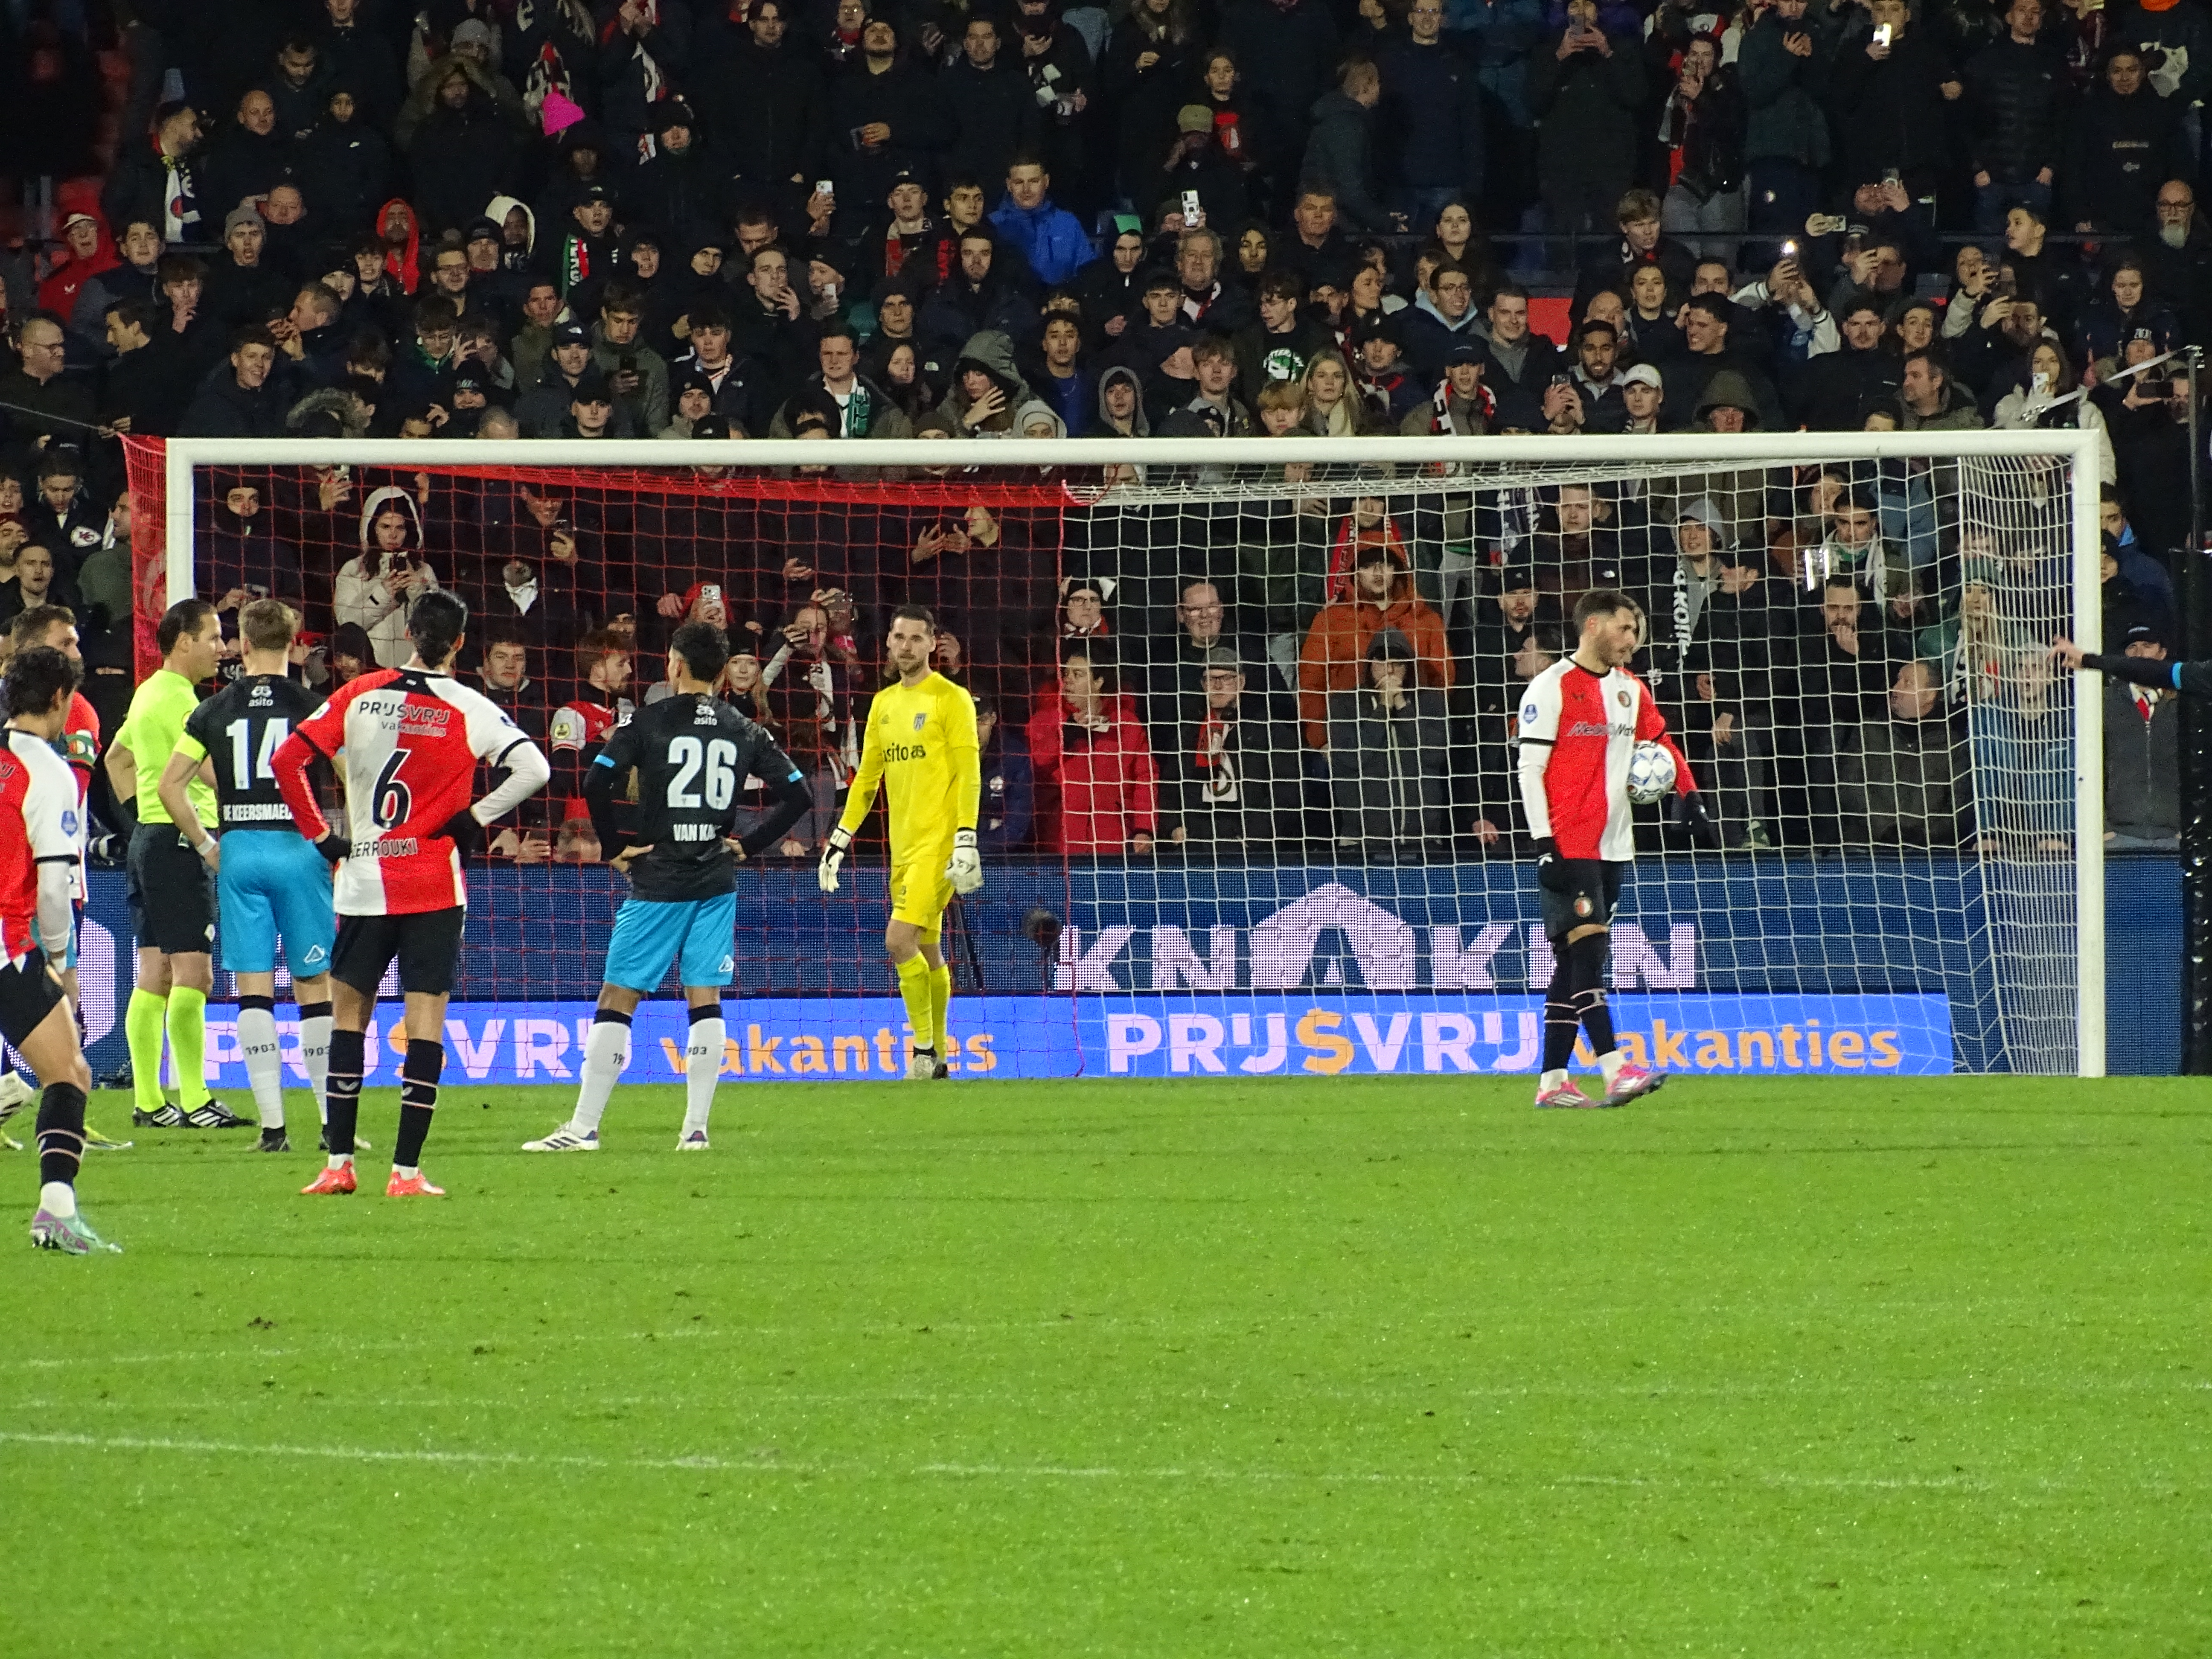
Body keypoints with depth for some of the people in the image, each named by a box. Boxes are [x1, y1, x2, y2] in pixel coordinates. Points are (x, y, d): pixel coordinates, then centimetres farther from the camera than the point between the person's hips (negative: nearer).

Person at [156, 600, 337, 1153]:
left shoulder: (214, 711, 5)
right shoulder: (310, 707, -2)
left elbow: (171, 785, 3)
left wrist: (206, 845, 10)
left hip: (239, 852, 1)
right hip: (298, 850, -1)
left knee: (253, 988, 2)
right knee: (315, 984, 6)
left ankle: (272, 1122, -4)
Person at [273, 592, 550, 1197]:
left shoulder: (360, 695, 0)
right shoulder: (469, 709, -6)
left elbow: (287, 758, -3)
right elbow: (533, 769, -14)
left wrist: (320, 835, 3)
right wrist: (475, 818, -3)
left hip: (364, 881, 2)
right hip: (435, 886, -2)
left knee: (349, 1012, 12)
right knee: (426, 1019, 0)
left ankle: (339, 1160, 10)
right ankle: (406, 1169, -5)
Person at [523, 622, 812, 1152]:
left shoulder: (649, 721, -6)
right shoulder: (744, 731, 6)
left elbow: (597, 782, -17)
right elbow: (799, 794, 5)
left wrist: (615, 846, -6)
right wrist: (749, 846, 9)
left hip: (657, 881, -4)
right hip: (717, 883, 4)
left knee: (617, 998, 0)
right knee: (705, 1000, 7)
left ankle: (584, 1127, -1)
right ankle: (696, 1128, 3)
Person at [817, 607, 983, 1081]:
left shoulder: (951, 699, -6)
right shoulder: (884, 704, 15)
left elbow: (969, 774, -11)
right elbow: (867, 776, 21)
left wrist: (967, 840, -19)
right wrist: (841, 838, 16)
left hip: (938, 843, -7)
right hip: (903, 845, 7)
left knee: (900, 939, -17)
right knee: (925, 949, 11)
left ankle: (926, 1048, -8)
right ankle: (938, 1058, 18)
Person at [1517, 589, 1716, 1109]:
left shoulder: (1631, 690, 14)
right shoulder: (1552, 688, -7)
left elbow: (1661, 745, 26)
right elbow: (1531, 769, -9)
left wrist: (1692, 801, 12)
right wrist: (1545, 845, -16)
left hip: (1611, 848, 7)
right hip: (1569, 846, -7)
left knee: (1574, 963, 8)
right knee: (1587, 952, -14)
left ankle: (1553, 1081, 9)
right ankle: (1615, 1072, -21)